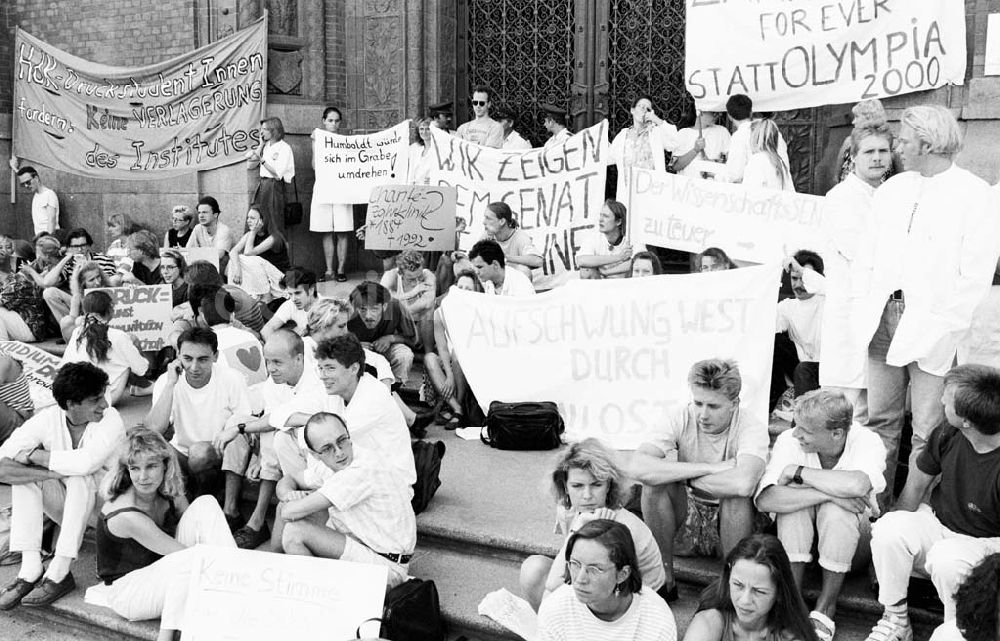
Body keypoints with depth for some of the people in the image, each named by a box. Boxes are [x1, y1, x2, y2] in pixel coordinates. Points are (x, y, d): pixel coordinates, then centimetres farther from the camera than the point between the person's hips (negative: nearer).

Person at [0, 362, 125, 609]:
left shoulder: (110, 420, -20)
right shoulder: (48, 419, -13)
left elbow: (87, 462, -39)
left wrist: (35, 455, -27)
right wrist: (53, 473, -34)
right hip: (66, 507, 3)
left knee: (79, 479, -32)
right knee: (24, 474, -20)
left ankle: (58, 574, -29)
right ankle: (30, 570, -24)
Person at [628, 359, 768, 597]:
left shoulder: (752, 427, -23)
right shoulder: (682, 420, -16)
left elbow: (743, 483, -45)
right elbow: (637, 467, -34)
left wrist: (688, 479, -29)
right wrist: (709, 468, -33)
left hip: (733, 520, -2)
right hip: (688, 511, 2)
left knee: (736, 495, -34)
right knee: (655, 482, -25)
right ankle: (664, 578, -10)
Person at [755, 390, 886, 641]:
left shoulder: (867, 442, -22)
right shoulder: (789, 441, -19)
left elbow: (856, 485, -45)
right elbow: (765, 499, -33)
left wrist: (796, 472, -33)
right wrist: (829, 493, -39)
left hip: (852, 542, -1)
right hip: (797, 539, 1)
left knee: (835, 510, -32)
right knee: (795, 501, -29)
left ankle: (825, 608, -16)